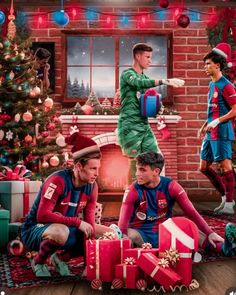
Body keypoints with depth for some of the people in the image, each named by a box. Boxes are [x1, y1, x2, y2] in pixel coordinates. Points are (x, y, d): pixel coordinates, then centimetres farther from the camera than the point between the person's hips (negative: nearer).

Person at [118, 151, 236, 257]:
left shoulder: (170, 186, -10)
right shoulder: (134, 190, -13)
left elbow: (191, 212, -11)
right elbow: (123, 221, -19)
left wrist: (210, 233, -20)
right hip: (141, 235, 0)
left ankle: (223, 246, -37)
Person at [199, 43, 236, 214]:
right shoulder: (212, 84, 16)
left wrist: (217, 121, -20)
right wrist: (205, 126, 17)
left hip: (222, 132, -10)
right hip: (211, 134, 10)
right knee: (204, 167, 11)